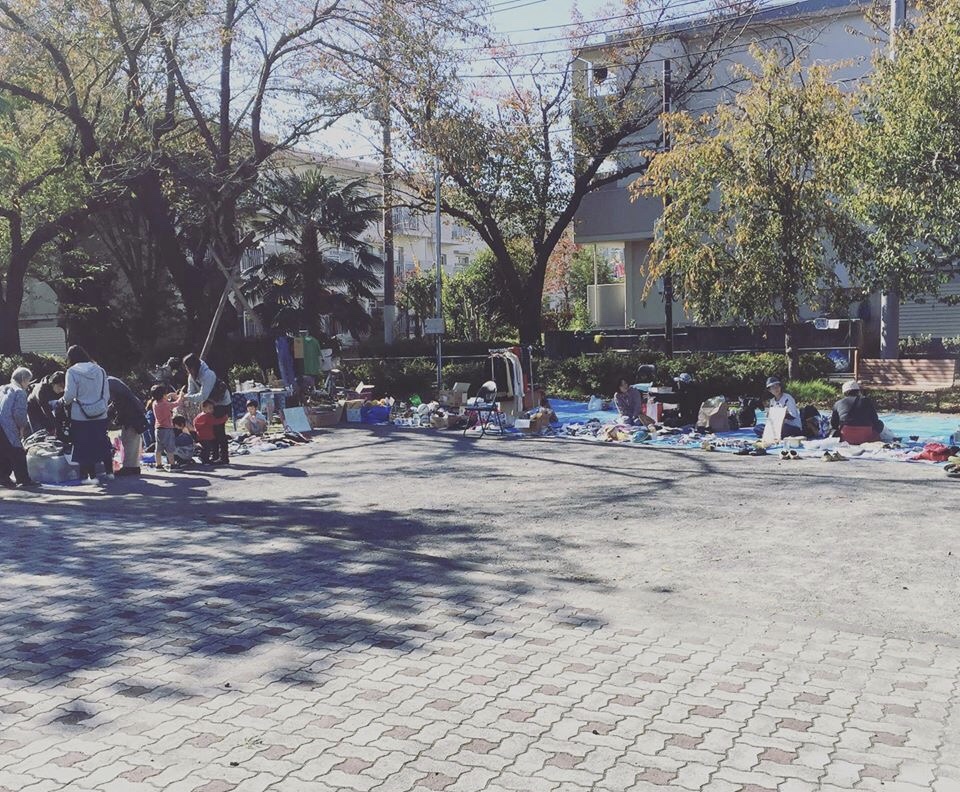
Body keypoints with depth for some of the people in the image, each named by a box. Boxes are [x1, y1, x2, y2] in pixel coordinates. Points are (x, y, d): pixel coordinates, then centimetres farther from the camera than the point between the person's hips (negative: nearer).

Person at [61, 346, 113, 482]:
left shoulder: (72, 371, -8)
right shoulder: (99, 370, 5)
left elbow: (69, 395, -11)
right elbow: (107, 394, 6)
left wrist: (63, 401, 10)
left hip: (80, 416, -4)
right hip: (100, 415, 4)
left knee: (84, 445, 5)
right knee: (103, 443, 14)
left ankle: (91, 475, 6)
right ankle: (109, 472, 19)